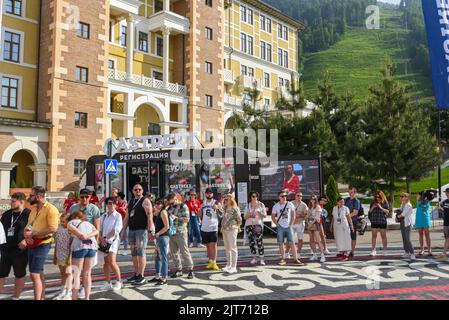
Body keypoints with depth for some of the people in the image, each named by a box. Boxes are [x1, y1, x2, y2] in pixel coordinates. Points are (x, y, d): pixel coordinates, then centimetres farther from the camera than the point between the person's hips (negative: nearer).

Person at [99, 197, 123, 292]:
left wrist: (107, 238, -13)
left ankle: (119, 281, 2)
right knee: (106, 262, 6)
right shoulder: (103, 216, 13)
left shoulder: (118, 216, -3)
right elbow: (100, 229, 10)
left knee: (112, 262, -12)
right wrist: (101, 239, -6)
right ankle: (108, 283, 14)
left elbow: (116, 230, -10)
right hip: (104, 241, 5)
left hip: (113, 240, -5)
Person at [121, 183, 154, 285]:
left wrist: (150, 230, -21)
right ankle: (136, 275, 18)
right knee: (134, 253, 10)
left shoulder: (145, 201, -5)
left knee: (141, 252, -7)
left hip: (142, 230, -7)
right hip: (131, 230, 7)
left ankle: (141, 276, -3)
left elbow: (149, 216, -13)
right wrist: (123, 231, 15)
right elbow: (127, 217, 19)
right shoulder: (130, 202, 16)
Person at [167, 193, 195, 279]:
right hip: (171, 232, 6)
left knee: (185, 252, -3)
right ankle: (179, 270, 20)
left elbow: (187, 219, -12)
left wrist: (176, 217, -17)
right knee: (174, 252, 9)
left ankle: (190, 270, 5)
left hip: (180, 233, -6)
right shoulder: (170, 207, 13)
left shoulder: (183, 206, -5)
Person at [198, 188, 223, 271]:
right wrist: (201, 209, -4)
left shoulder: (216, 203, 1)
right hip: (204, 227, 4)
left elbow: (222, 214, -2)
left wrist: (217, 209, -18)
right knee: (208, 245, 11)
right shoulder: (203, 203, 12)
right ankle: (210, 262, 20)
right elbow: (200, 216, 15)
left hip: (213, 227, -4)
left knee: (213, 245, -7)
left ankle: (214, 262, -1)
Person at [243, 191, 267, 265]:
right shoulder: (248, 206, 10)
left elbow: (265, 215, 8)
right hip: (249, 225, 2)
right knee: (251, 241, 1)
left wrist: (260, 213, -13)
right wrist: (250, 214, -11)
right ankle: (254, 257, 13)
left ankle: (261, 258, -6)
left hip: (258, 224, -2)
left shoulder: (261, 205, 8)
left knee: (259, 241, -11)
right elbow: (245, 217, 8)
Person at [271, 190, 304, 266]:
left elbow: (293, 215, 8)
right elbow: (273, 216, 6)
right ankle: (283, 259, 12)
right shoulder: (276, 206, -2)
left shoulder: (290, 204, 1)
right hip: (280, 227, 0)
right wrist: (276, 224, -5)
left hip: (288, 227, 0)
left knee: (292, 243, -5)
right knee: (281, 244, 3)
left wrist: (291, 223, 0)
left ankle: (295, 259, -2)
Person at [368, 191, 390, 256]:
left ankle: (385, 251, 11)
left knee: (383, 236, 4)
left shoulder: (385, 203, 2)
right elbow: (369, 211, 10)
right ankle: (373, 250, 7)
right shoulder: (373, 203, 8)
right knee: (374, 236, 2)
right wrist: (372, 208, -9)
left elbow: (387, 211, -6)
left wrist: (381, 208, -18)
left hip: (382, 222, -2)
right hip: (374, 221, 2)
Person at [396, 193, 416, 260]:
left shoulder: (408, 205, -12)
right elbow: (400, 212, 19)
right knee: (404, 239, 9)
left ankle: (412, 254, -10)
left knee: (408, 239, -12)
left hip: (407, 223, -8)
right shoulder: (402, 205, 14)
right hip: (402, 222, 8)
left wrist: (398, 216, 3)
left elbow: (403, 214, -16)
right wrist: (399, 216, -2)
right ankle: (407, 253, 15)